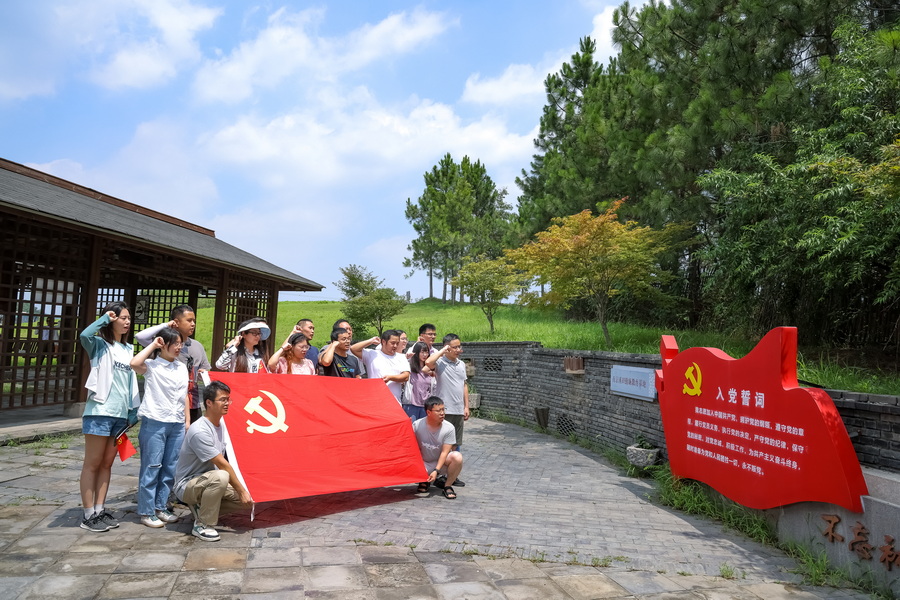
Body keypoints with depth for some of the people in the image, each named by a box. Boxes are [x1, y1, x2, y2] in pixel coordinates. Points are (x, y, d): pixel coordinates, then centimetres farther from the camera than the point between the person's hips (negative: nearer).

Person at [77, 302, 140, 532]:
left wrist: (134, 408, 12)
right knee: (92, 464, 0)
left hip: (120, 414, 6)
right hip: (99, 412, -6)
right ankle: (88, 515, 6)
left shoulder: (129, 349, 14)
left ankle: (99, 510, 18)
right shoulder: (100, 344, -3)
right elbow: (84, 335, -27)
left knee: (107, 463, 11)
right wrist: (105, 318, -13)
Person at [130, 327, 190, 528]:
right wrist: (153, 345, -14)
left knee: (170, 468, 10)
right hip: (154, 422, -6)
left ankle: (160, 507, 22)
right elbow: (134, 364, -27)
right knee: (151, 468, 0)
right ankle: (146, 512, 10)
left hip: (177, 424, 6)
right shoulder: (152, 365, -4)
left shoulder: (182, 367, 13)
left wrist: (188, 421, 13)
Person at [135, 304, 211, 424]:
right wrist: (164, 325, -12)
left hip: (193, 406, 5)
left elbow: (206, 372, 18)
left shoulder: (198, 346, 10)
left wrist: (204, 374, -6)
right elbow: (140, 337, -21)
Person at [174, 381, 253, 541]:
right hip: (187, 485, -8)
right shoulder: (199, 431, -25)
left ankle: (202, 508, 9)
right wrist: (241, 491, -19)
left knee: (245, 499, -8)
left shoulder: (220, 424, 3)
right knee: (220, 477, -38)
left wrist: (241, 490, 6)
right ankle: (202, 525, -19)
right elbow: (222, 465, -23)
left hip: (208, 482, 8)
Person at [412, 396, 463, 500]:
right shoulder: (417, 425, -16)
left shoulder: (449, 428, -17)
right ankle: (424, 480, 6)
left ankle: (447, 486, -9)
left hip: (442, 462, 0)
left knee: (457, 457, -32)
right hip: (424, 464, 0)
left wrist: (436, 471, -29)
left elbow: (444, 452, -18)